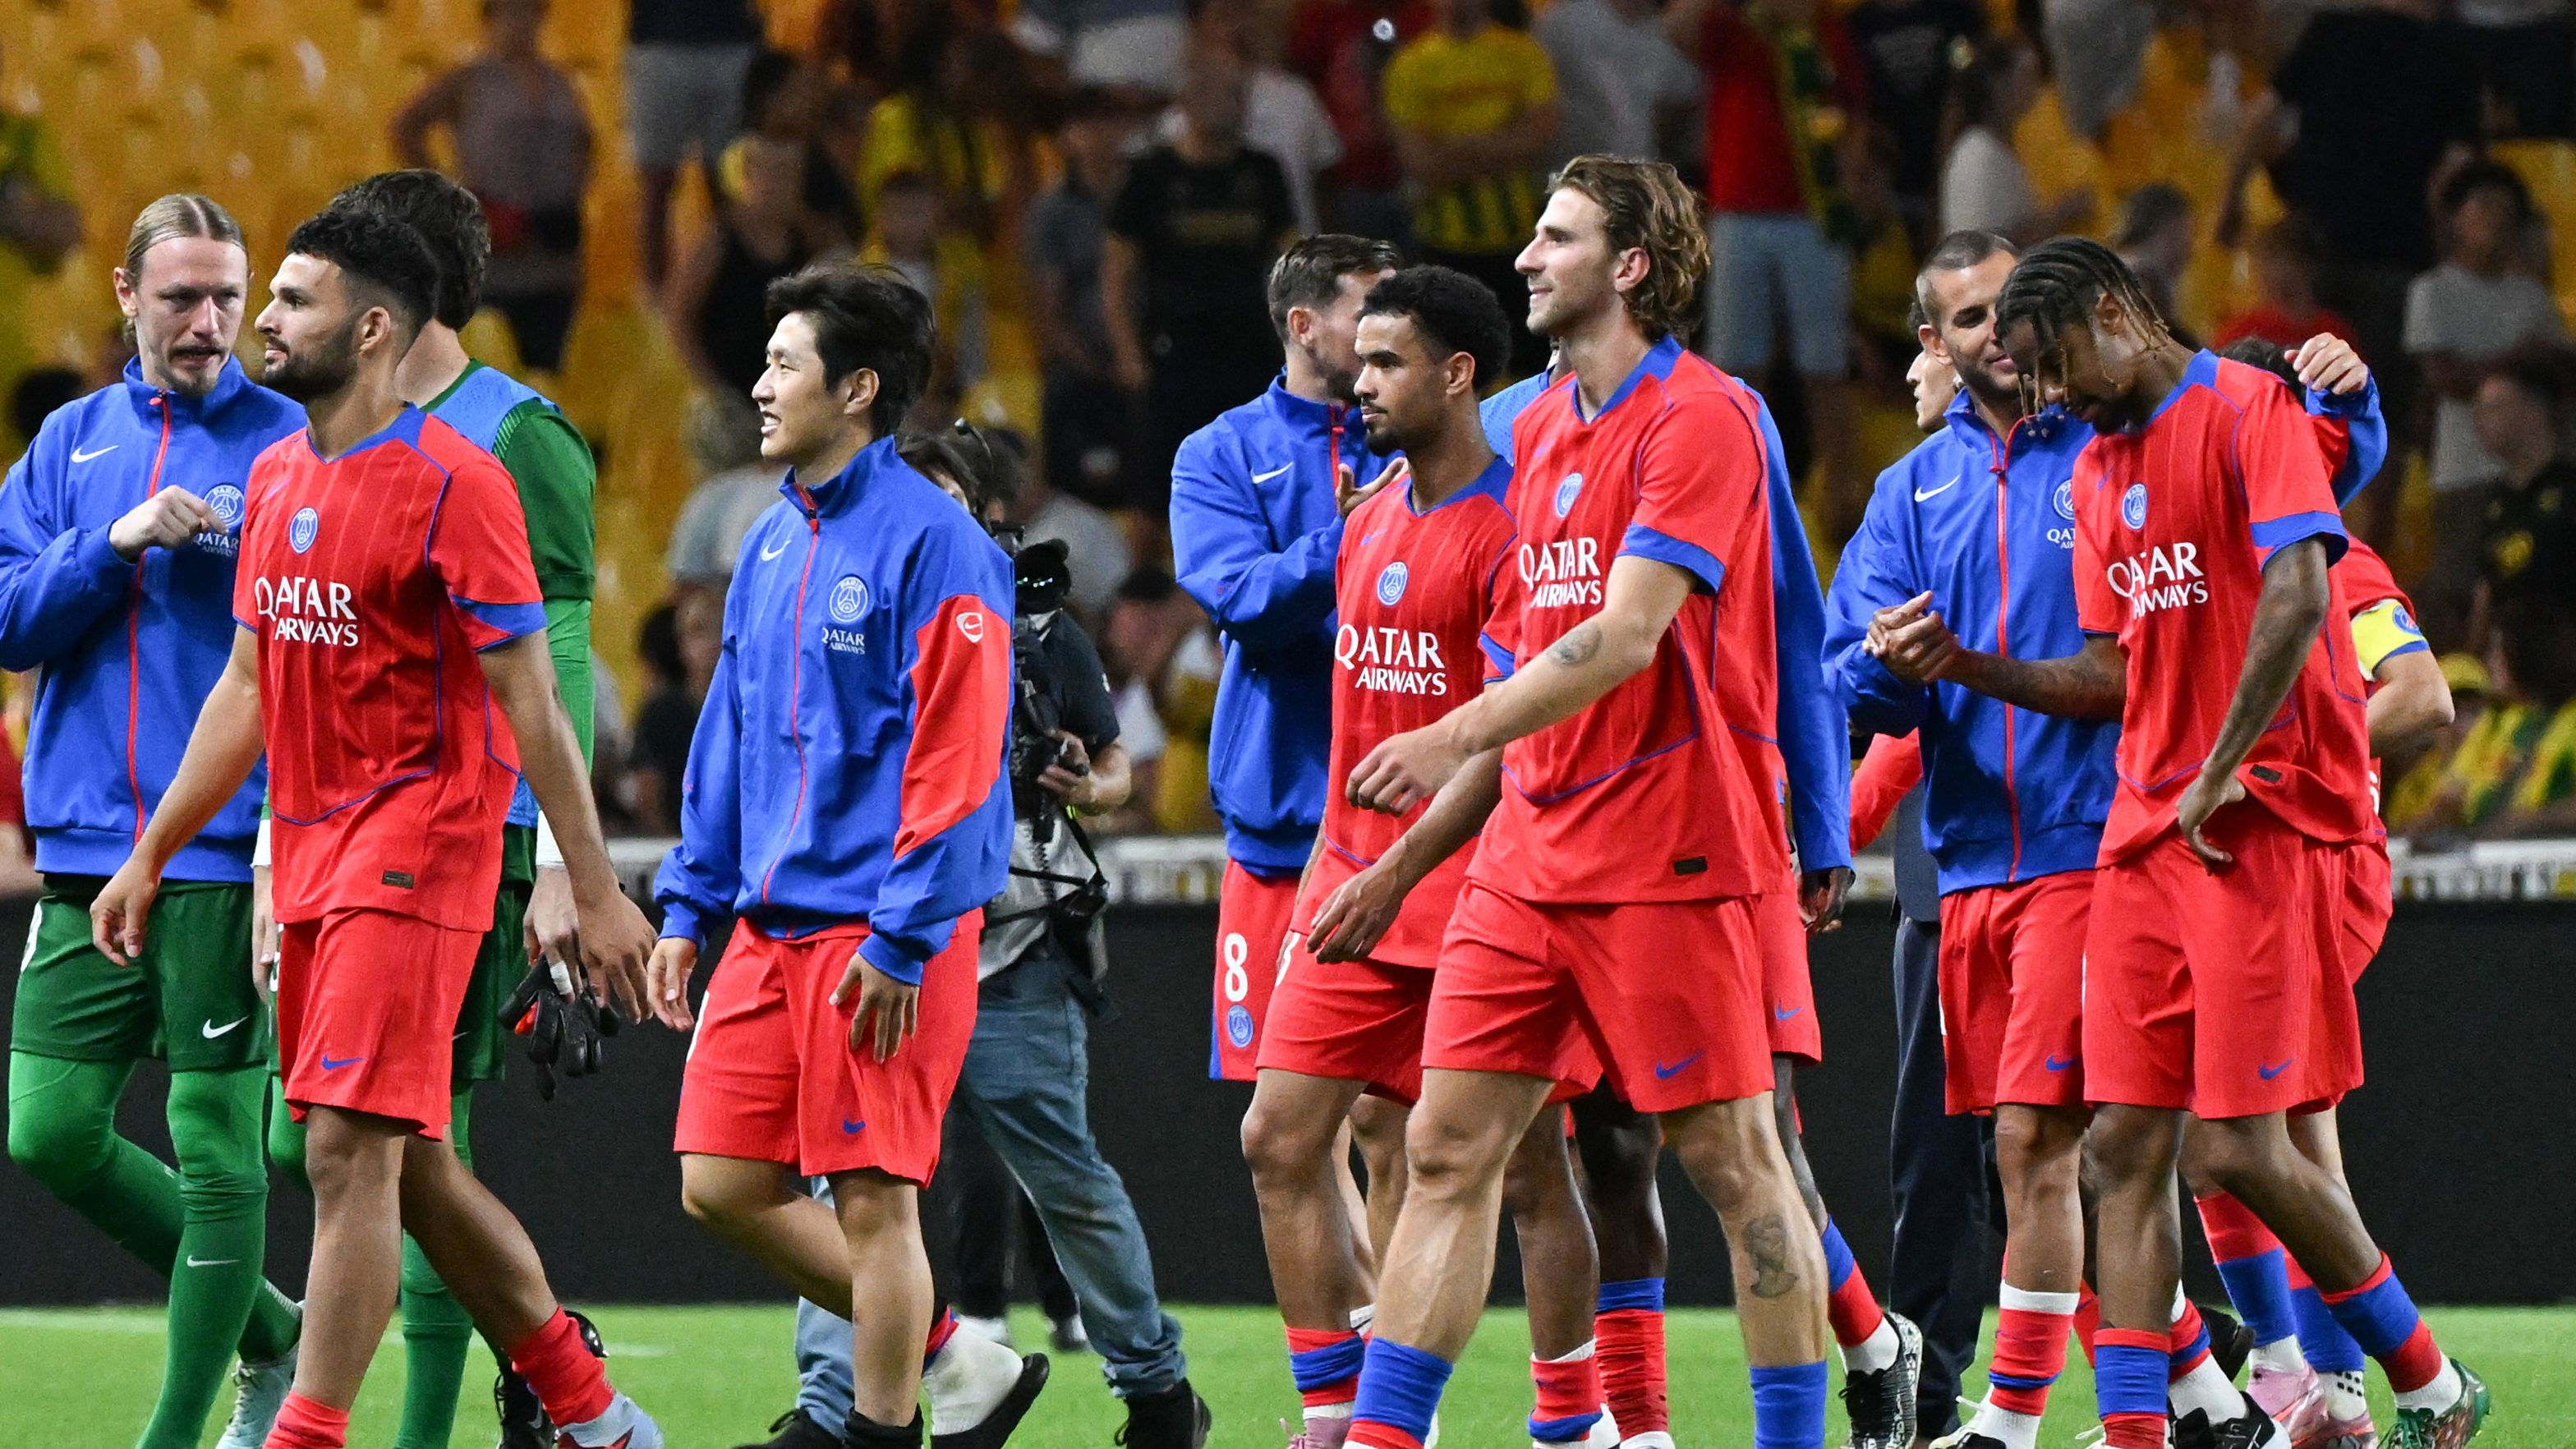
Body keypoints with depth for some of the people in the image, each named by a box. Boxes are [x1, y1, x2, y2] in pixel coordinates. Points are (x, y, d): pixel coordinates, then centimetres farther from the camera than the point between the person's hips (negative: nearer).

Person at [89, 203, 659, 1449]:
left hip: (418, 840, -9)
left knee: (350, 1150, -13)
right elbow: (246, 691, 21)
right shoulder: (275, 476, 13)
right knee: (412, 1163, 12)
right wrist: (149, 856, 20)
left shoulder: (451, 482, -11)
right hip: (311, 853, 9)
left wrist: (594, 888, -13)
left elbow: (530, 701, -12)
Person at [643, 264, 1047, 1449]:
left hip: (880, 935, -8)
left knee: (871, 1196, -4)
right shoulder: (773, 544, 15)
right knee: (720, 1182, 5)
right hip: (770, 926, 8)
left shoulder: (930, 542, -11)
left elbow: (957, 756, -15)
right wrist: (690, 907, 16)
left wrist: (900, 940, -19)